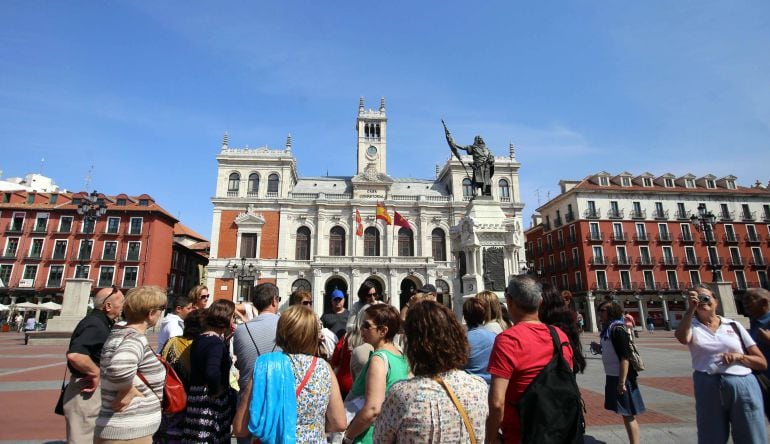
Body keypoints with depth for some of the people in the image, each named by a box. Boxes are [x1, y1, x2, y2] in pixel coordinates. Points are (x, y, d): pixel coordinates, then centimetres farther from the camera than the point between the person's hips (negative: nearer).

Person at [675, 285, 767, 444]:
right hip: (708, 387, -1)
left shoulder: (734, 325, 8)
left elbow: (762, 363, 9)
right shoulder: (692, 326, 3)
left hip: (743, 386, 1)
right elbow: (682, 338, -24)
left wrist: (739, 356, -11)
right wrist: (691, 308, -27)